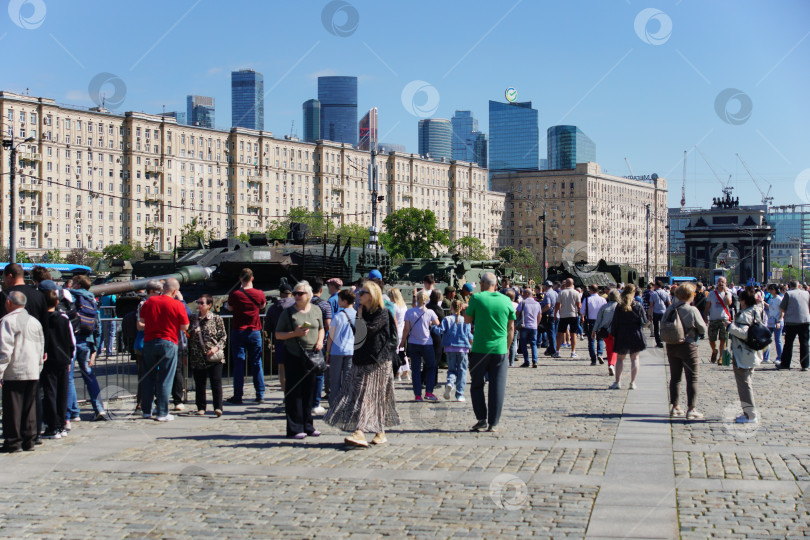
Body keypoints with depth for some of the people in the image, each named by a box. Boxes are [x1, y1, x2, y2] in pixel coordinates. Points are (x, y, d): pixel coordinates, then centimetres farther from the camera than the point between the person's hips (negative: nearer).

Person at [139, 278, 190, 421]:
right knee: (165, 379, 1)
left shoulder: (149, 301, 3)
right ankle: (162, 413, 1)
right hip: (168, 343, -3)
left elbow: (142, 319, 16)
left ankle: (146, 410, 17)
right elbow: (185, 327, -4)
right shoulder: (177, 305, -8)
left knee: (148, 378, 13)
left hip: (149, 342, 4)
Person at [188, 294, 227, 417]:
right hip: (197, 358, 3)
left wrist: (216, 347, -13)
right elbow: (188, 336, 13)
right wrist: (186, 355, 10)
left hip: (214, 357, -3)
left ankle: (218, 407, -9)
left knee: (216, 382, -9)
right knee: (199, 384, 8)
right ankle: (201, 407, 18)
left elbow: (223, 336, 3)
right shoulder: (192, 318, 8)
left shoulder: (216, 319, 1)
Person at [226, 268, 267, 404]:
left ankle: (238, 396, 1)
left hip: (238, 331, -2)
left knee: (238, 364, 2)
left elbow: (229, 308, 9)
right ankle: (260, 395, 6)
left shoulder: (235, 295, -9)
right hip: (255, 332, 2)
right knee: (257, 363, 7)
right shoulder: (259, 294, -3)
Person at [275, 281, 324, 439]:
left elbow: (321, 329, 20)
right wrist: (295, 333, -15)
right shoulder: (288, 312, -2)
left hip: (312, 354, 3)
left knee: (309, 390, 8)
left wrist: (320, 341, 1)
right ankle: (295, 428, 1)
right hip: (294, 356, -3)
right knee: (294, 391, -3)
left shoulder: (316, 310, 8)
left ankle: (307, 426, 18)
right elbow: (278, 334, 0)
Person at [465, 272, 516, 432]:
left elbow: (467, 320, 4)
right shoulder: (506, 300, 3)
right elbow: (511, 327, 8)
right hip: (500, 350, 2)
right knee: (497, 387, 5)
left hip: (479, 349, -2)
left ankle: (482, 418, 5)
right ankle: (493, 423, 3)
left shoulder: (476, 298, -6)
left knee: (477, 386, 13)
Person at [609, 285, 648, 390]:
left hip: (622, 335, 0)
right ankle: (633, 383, 5)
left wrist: (613, 334, 4)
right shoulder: (638, 306, -5)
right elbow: (644, 321, -1)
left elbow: (615, 322, -3)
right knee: (634, 358, 8)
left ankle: (617, 382, 4)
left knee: (620, 358, 10)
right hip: (636, 335, 0)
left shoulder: (619, 306, -6)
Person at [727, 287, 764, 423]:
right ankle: (751, 412, 24)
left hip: (743, 355, -10)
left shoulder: (744, 315, -19)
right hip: (753, 354, 10)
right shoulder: (756, 313, 10)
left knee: (744, 383, -4)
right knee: (748, 383, 18)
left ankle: (751, 414, -3)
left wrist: (731, 327, -23)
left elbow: (744, 333, -31)